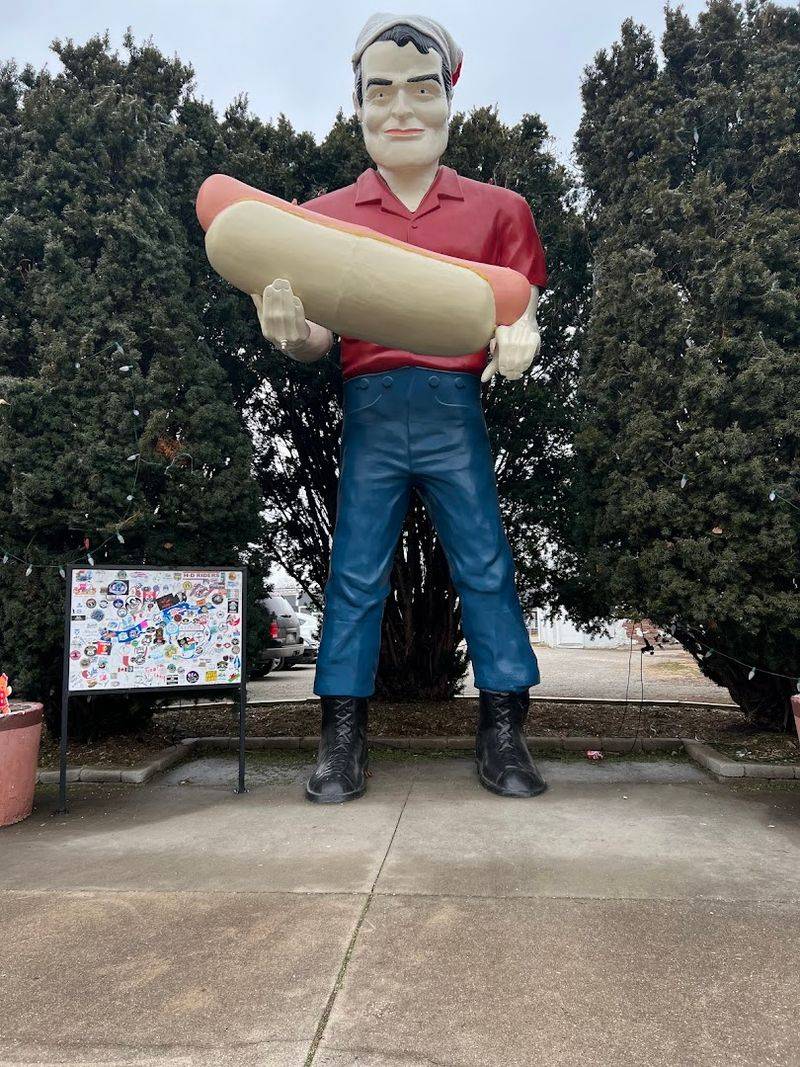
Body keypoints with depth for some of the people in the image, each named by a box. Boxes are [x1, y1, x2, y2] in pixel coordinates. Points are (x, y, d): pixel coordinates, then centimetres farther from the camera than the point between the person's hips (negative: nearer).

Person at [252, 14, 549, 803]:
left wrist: (517, 341, -16)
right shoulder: (325, 215, 11)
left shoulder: (495, 210, 10)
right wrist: (288, 332, -17)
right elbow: (316, 339, 6)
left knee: (485, 567, 1)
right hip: (369, 410, 1)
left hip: (456, 410, 0)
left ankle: (502, 735, 14)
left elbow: (518, 316, 8)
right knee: (355, 575, 2)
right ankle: (341, 741, 12)